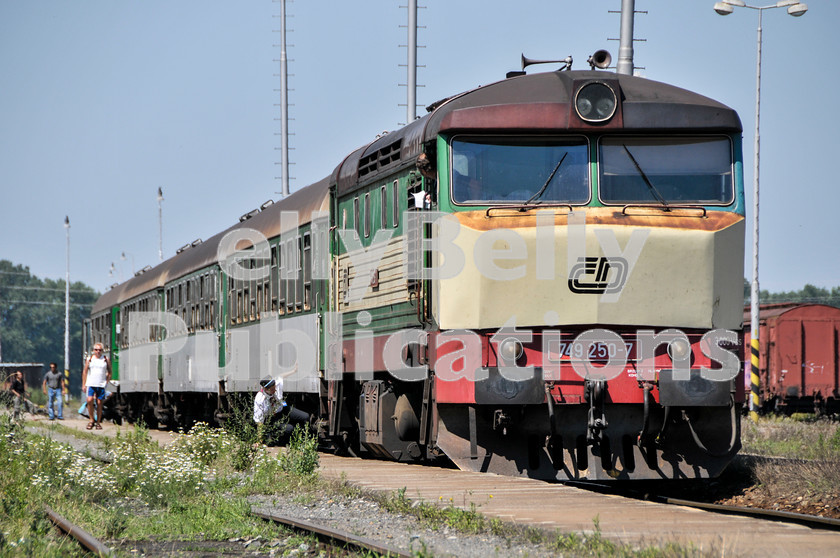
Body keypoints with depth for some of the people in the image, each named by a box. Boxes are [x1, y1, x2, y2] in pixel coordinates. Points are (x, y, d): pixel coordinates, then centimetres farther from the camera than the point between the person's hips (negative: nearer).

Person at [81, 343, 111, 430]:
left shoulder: (106, 360, 7)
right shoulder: (89, 359, 7)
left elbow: (109, 372, 12)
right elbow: (85, 372, 9)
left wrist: (107, 382, -1)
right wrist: (84, 385, 4)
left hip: (101, 385, 0)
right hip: (91, 384, 0)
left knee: (99, 403, 0)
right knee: (90, 400, -17)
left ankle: (98, 422, 9)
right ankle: (92, 420, -2)